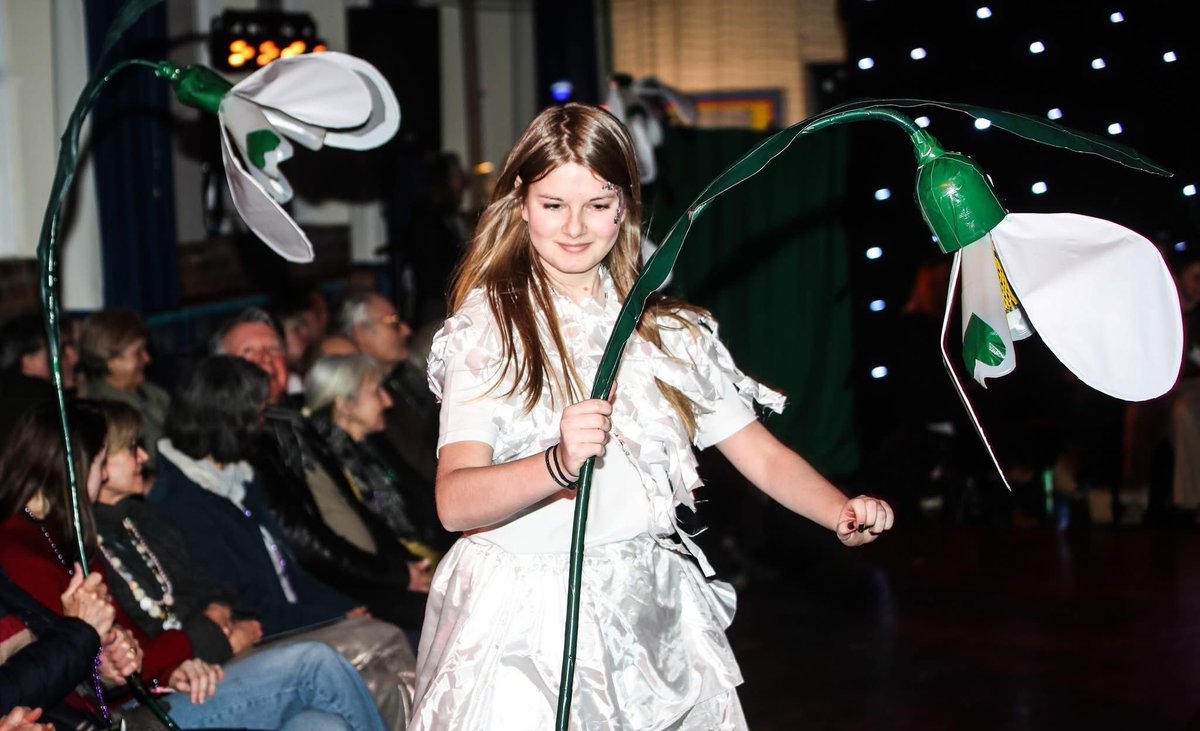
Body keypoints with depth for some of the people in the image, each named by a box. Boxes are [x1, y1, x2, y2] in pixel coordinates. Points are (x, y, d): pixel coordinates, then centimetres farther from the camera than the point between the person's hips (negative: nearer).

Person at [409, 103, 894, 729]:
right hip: (523, 622, -4)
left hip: (651, 615, 4)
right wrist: (558, 463, -37)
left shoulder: (670, 331, 9)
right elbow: (455, 502, -18)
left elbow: (760, 453, 4)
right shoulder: (486, 330, -5)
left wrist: (843, 513, -16)